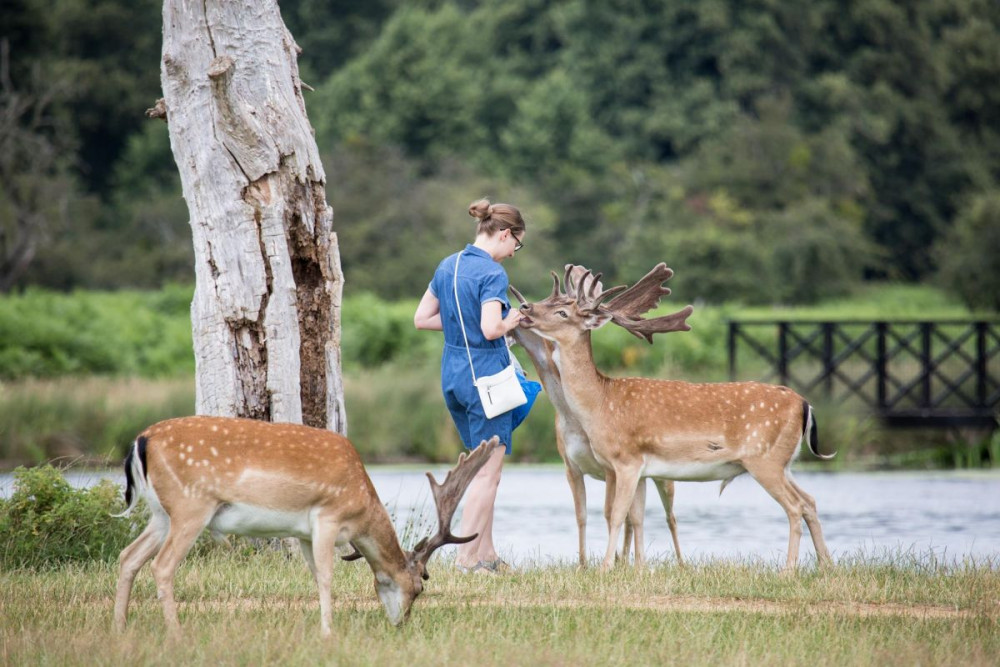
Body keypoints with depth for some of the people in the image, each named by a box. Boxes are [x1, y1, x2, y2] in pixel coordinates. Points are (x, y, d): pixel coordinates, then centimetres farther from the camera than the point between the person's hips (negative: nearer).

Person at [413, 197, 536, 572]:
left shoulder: (447, 266, 9)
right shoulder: (492, 273, -15)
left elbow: (421, 319, 13)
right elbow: (491, 329, -25)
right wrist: (510, 322, -6)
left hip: (452, 373, 8)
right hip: (486, 375, -8)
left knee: (483, 466, 17)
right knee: (488, 473, -1)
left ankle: (486, 554, 18)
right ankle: (466, 556, -4)